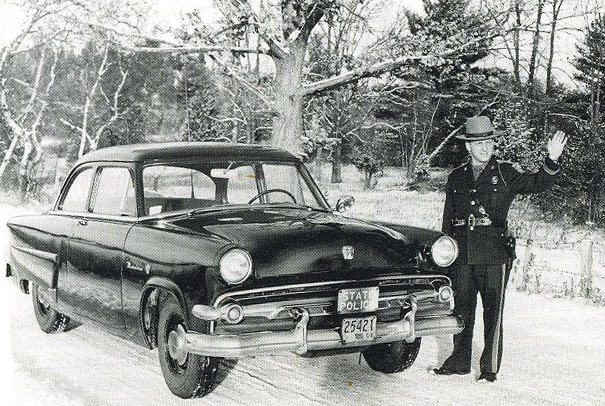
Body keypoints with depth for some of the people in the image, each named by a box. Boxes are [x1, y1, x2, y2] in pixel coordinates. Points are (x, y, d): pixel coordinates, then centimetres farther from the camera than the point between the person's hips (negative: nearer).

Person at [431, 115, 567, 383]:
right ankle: (460, 361, 23)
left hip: (494, 255, -3)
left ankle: (490, 368, 7)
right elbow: (448, 219, 16)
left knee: (492, 313, -1)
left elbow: (537, 184, -7)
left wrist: (552, 161, -24)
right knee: (462, 309, 11)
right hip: (463, 256, 3)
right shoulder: (456, 178, 13)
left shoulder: (504, 174, 4)